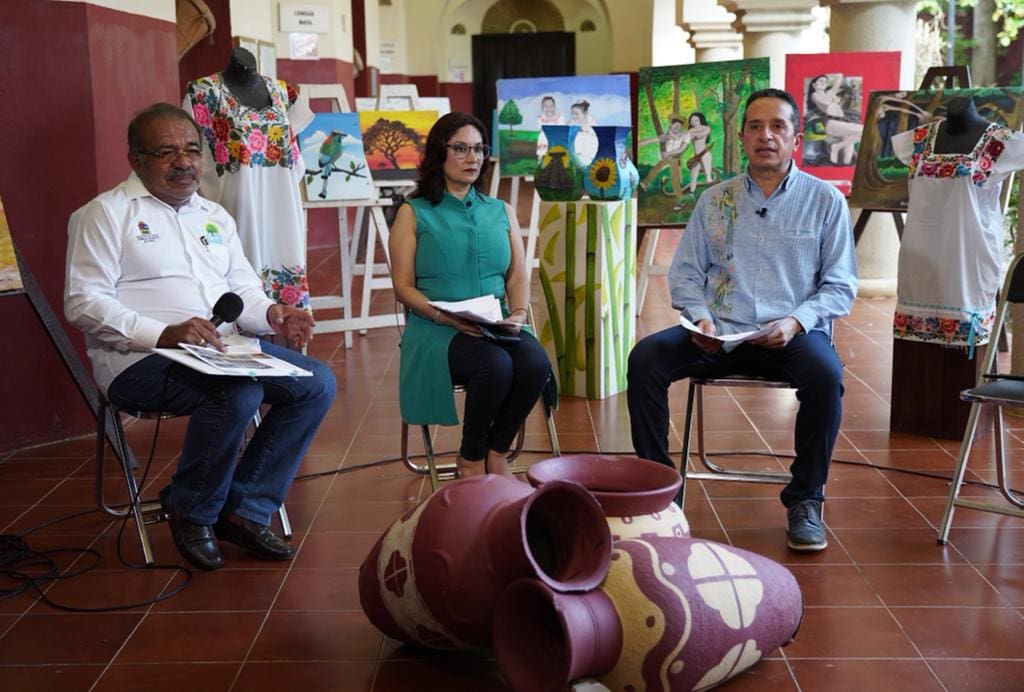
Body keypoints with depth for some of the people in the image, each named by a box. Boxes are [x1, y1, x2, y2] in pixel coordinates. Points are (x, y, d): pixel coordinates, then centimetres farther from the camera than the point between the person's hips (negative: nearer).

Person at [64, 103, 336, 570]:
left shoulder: (215, 216, 21)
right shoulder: (106, 213, 0)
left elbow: (243, 289, 20)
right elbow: (83, 302, -10)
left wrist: (271, 314, -6)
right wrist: (163, 334, -23)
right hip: (140, 360, -7)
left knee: (318, 384, -12)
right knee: (239, 393, -34)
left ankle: (246, 509, -6)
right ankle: (192, 513, -8)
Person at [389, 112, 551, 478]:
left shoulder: (501, 212, 19)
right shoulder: (414, 213, 6)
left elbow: (517, 276, 13)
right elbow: (404, 286, -1)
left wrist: (518, 313, -9)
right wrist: (446, 317, -17)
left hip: (497, 328, 4)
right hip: (437, 331, -4)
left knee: (535, 362, -29)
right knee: (496, 365, -33)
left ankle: (496, 452, -6)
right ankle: (471, 459, -7)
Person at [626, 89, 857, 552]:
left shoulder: (825, 201, 6)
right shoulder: (714, 200, 13)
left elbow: (840, 285, 3)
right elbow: (685, 272, 13)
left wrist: (796, 322, -15)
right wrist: (700, 317, -7)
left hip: (790, 334, -2)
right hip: (719, 333, 2)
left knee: (825, 374, -34)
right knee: (645, 358, -23)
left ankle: (805, 501, -12)